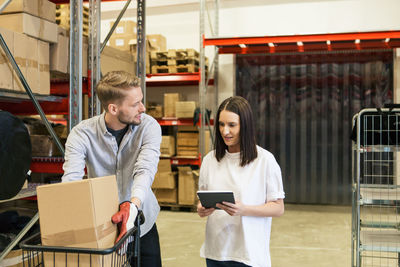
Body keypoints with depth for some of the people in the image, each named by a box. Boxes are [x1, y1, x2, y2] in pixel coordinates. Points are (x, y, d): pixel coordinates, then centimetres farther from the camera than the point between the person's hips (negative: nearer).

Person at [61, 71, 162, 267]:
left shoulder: (148, 127, -13)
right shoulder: (82, 133, -15)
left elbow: (145, 170, -27)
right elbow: (71, 179, -26)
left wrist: (133, 205, -46)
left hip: (141, 222, 1)